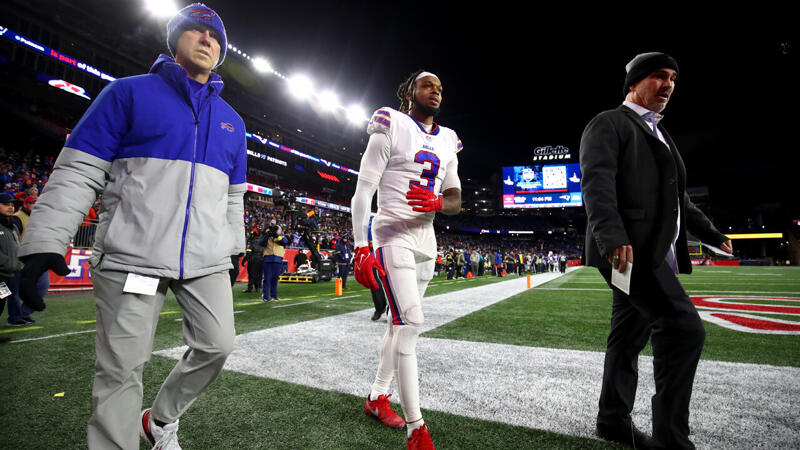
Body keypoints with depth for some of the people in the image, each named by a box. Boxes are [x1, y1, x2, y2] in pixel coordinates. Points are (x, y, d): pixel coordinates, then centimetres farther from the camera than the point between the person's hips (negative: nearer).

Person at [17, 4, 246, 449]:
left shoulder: (232, 121, 17)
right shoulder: (129, 93, 6)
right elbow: (78, 172, -1)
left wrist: (232, 249, 17)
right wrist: (45, 242, -10)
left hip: (208, 261, 4)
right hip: (132, 256, -3)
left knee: (217, 345, 3)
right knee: (122, 368, 1)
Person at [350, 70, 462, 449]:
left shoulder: (447, 143, 15)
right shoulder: (391, 127, -4)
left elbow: (456, 200, 10)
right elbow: (363, 191, -10)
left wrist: (437, 202, -15)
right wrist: (361, 248, -17)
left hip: (426, 240, 7)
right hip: (393, 236, -7)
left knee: (401, 323, 13)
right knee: (411, 322, -15)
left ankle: (377, 397, 32)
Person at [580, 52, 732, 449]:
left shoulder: (659, 136, 27)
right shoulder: (609, 124, -1)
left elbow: (678, 198, 32)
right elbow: (597, 182, -18)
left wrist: (712, 235, 30)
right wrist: (613, 237, -30)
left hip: (656, 254, 9)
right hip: (627, 250, -9)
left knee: (628, 338, 12)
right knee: (685, 329, -14)